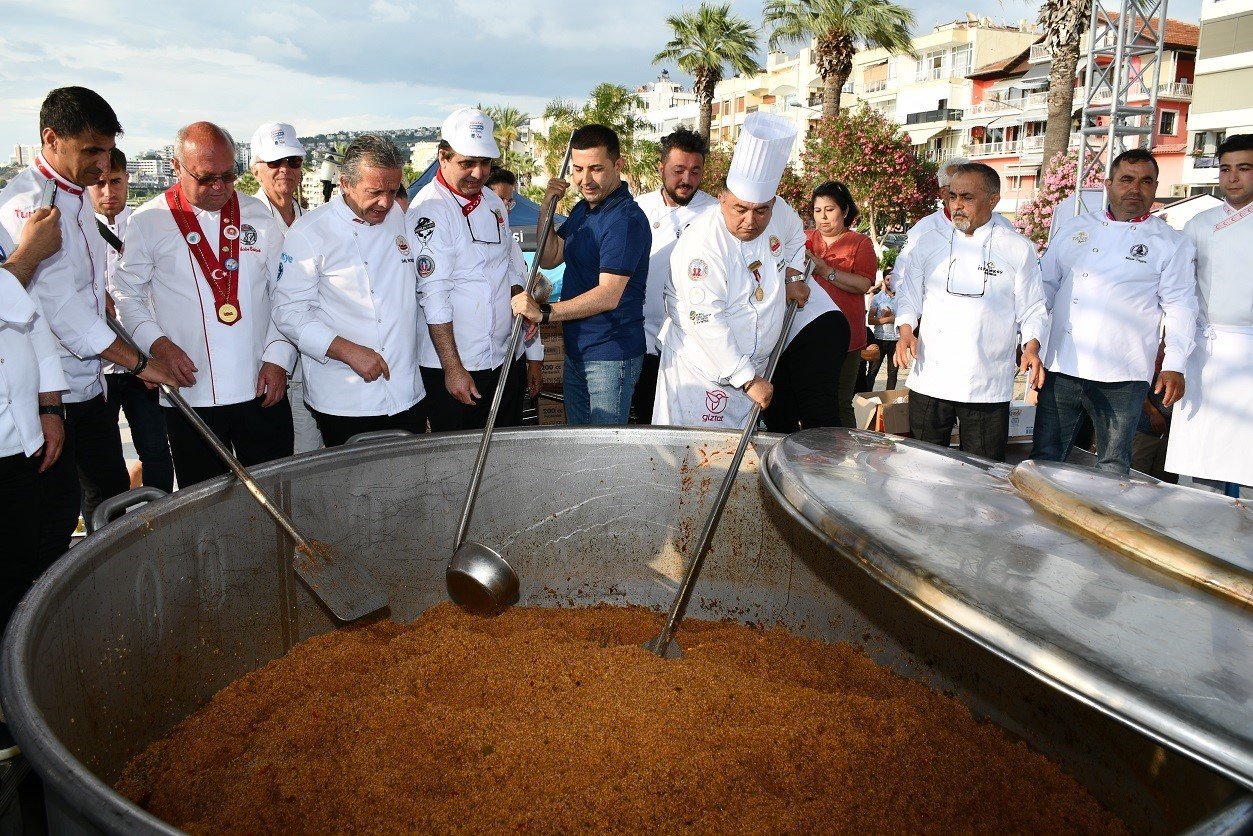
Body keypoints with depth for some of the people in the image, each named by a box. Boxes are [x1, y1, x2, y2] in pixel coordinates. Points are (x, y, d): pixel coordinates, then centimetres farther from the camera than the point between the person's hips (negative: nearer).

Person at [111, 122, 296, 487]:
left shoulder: (258, 214, 7)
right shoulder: (148, 221, 2)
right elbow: (126, 294, 7)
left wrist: (278, 357, -1)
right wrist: (157, 344, -9)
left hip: (262, 388, 2)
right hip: (190, 393, -1)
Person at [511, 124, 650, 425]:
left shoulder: (627, 219, -20)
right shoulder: (582, 209, 11)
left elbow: (608, 296, -26)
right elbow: (549, 259, 13)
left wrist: (544, 313, -28)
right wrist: (547, 208, 0)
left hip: (611, 356, -9)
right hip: (576, 349, 9)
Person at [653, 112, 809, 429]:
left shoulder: (768, 224, 0)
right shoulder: (703, 243, -24)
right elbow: (707, 322, -27)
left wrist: (787, 285, 4)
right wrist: (747, 378, -24)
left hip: (751, 368, 7)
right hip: (703, 374, -7)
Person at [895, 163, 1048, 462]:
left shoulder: (1018, 249, 3)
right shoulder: (930, 243, 9)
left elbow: (1032, 309, 4)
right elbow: (909, 295, 13)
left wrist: (1031, 346, -13)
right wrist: (905, 330, -5)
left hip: (987, 388, -2)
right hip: (930, 380, 2)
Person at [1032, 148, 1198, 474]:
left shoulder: (1171, 244, 4)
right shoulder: (1075, 229, 12)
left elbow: (1180, 307, 0)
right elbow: (1045, 284, 16)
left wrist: (1174, 365, -9)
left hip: (1122, 375, -2)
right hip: (1061, 367, 3)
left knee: (1113, 468, 7)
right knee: (1044, 458, 7)